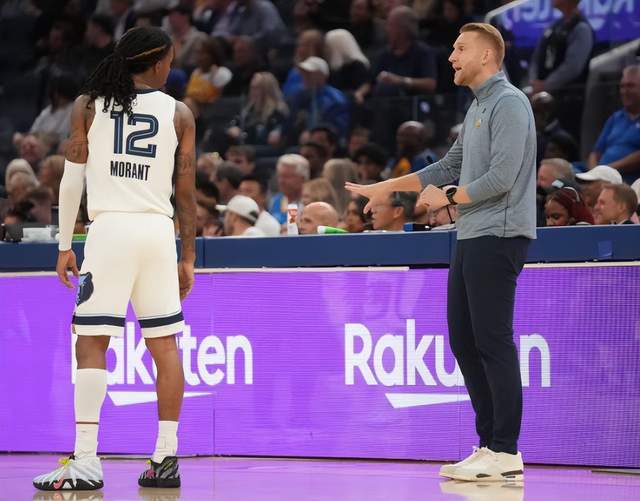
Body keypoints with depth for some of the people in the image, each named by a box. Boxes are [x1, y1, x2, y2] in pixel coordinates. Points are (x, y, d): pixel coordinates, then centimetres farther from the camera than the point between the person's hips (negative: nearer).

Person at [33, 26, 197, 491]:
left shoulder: (88, 105, 5)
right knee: (165, 344, 9)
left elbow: (73, 178, 2)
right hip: (159, 230, 2)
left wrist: (64, 245, 8)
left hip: (109, 228, -2)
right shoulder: (179, 113, 8)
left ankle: (86, 461, -11)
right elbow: (187, 192, 7)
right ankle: (166, 458, 10)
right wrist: (188, 257, 13)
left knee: (91, 343, -3)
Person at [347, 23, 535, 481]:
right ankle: (490, 443, 13)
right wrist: (387, 187, 27)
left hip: (498, 237, -10)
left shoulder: (508, 103, -11)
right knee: (463, 339, 9)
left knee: (493, 341, -10)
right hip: (471, 239, 10)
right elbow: (451, 166, 28)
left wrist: (449, 198, -6)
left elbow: (502, 177, -19)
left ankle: (506, 453, -9)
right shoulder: (477, 108, 20)